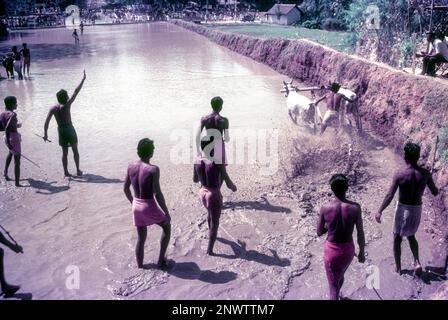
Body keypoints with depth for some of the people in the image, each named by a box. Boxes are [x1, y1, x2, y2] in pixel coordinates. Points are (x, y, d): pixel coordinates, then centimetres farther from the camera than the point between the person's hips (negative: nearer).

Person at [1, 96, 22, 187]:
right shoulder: (12, 115, -21)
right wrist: (9, 143, -28)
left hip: (7, 137, 9)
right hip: (14, 138, -9)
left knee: (11, 153, 37)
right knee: (17, 160, -3)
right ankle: (17, 182, -1)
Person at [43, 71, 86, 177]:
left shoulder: (53, 109, -2)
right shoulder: (66, 105, -14)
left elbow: (46, 122, -7)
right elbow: (76, 92, -15)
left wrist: (45, 134, -1)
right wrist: (83, 79, -12)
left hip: (61, 131, 4)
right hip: (70, 129, -3)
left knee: (64, 152, 12)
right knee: (75, 150, 11)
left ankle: (66, 172, 14)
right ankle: (78, 170, 14)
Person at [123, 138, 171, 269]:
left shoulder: (131, 167, -1)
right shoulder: (153, 169, -19)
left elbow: (126, 188, 9)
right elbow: (157, 194, -20)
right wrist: (167, 213, -11)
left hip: (136, 206, 5)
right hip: (149, 207, -5)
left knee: (141, 239, 20)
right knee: (167, 226, 21)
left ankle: (140, 267, 30)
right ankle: (161, 260, 22)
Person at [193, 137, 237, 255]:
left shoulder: (197, 161, -8)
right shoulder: (218, 163, -25)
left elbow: (195, 180, 7)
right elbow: (229, 184, -20)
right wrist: (233, 187, 3)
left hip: (202, 192, 6)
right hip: (214, 195, -6)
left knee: (210, 213, 35)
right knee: (215, 223, 13)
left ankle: (210, 234, 60)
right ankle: (209, 250, 20)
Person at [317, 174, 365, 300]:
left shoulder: (325, 208, -17)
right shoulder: (355, 207, -16)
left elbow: (319, 232, -5)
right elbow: (360, 234, -8)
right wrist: (362, 252, 6)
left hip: (332, 250, -3)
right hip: (348, 249, 3)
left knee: (333, 284, 11)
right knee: (340, 275, 32)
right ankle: (337, 294, 59)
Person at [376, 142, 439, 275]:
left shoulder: (399, 174, -20)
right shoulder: (425, 173, -10)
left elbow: (389, 196, -19)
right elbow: (435, 192, 2)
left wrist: (379, 211, -10)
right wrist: (437, 189, 26)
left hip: (403, 209, -3)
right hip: (417, 209, 3)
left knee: (397, 238, 16)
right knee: (411, 236, 26)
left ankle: (398, 268, 23)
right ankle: (417, 262, 7)